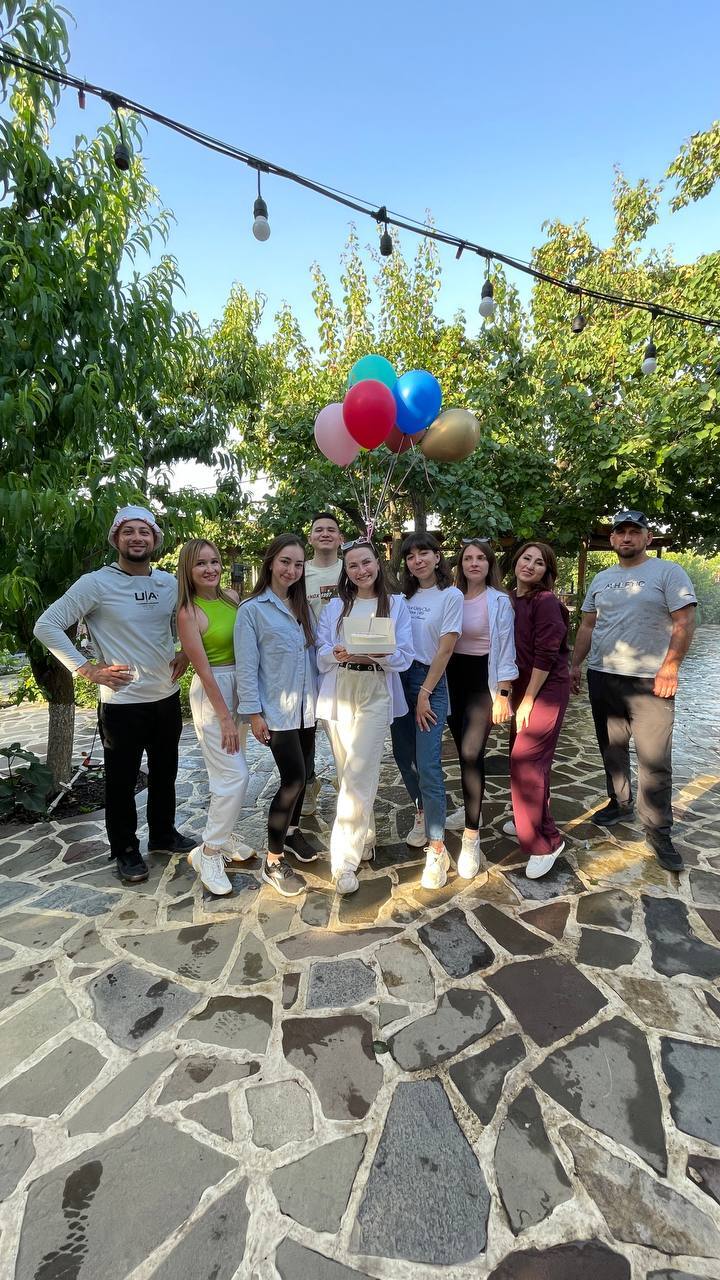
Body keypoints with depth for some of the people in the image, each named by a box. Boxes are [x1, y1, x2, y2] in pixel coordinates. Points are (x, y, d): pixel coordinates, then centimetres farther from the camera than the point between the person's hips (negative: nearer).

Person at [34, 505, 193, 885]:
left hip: (167, 697, 5)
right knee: (122, 780, 9)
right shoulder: (96, 583, -13)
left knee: (164, 773, 19)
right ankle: (125, 850, 28)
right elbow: (47, 626, -14)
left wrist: (185, 653, 4)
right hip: (122, 703, -5)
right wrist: (87, 669, -17)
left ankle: (163, 835, 39)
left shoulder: (170, 583, 3)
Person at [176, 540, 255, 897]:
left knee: (228, 772, 16)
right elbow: (203, 669, -15)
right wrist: (225, 718, -14)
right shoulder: (188, 613, -13)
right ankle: (208, 852, 11)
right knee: (235, 777, -7)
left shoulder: (231, 596, 4)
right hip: (211, 691, -6)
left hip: (239, 684, 7)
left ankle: (223, 836, 34)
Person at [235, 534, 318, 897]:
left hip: (306, 707, 6)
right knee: (293, 778, -9)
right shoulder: (252, 609, -8)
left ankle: (291, 831, 40)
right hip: (276, 710, -6)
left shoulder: (303, 607, 10)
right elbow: (246, 665, -10)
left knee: (300, 775, 16)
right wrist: (253, 713, -12)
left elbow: (313, 654, 11)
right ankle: (273, 862, 6)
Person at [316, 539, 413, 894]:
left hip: (376, 695, -3)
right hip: (338, 694, 3)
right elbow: (321, 656, 5)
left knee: (358, 776, -10)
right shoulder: (334, 607, 11)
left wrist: (377, 654, -20)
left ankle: (346, 859, 0)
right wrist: (338, 654, -17)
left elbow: (404, 656, -1)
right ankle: (365, 840, 30)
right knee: (349, 774, 10)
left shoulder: (396, 604, 5)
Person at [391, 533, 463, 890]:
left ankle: (437, 851, 1)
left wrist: (425, 694, -12)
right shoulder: (405, 596, 11)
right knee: (403, 756, 13)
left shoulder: (451, 596, -6)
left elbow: (445, 649, -10)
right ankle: (422, 814, 37)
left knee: (428, 766, -9)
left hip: (430, 681, -6)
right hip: (399, 677, 6)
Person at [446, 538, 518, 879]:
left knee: (471, 753, -11)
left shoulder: (500, 601, -6)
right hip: (453, 678, 5)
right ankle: (471, 809, 37)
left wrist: (503, 694, -11)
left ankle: (471, 839, -4)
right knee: (463, 750, 15)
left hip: (482, 679, -5)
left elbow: (505, 648, -7)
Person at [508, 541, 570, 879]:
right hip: (522, 686, 8)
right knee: (522, 757, 17)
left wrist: (528, 700, -16)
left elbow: (545, 655, -19)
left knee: (527, 762, -8)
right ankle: (527, 821, 36)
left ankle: (545, 841, 6)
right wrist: (512, 694, 12)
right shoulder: (510, 598, 7)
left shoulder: (546, 602, -16)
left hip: (547, 689, -8)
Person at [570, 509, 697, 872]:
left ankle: (658, 833, 9)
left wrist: (669, 667, -16)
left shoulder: (668, 572, -2)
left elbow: (685, 621, -8)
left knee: (655, 760, -3)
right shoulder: (601, 580, 14)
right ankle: (620, 804, 34)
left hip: (649, 682, -5)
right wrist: (576, 664, 10)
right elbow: (587, 626, 17)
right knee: (612, 749, 16)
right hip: (602, 678, 5)